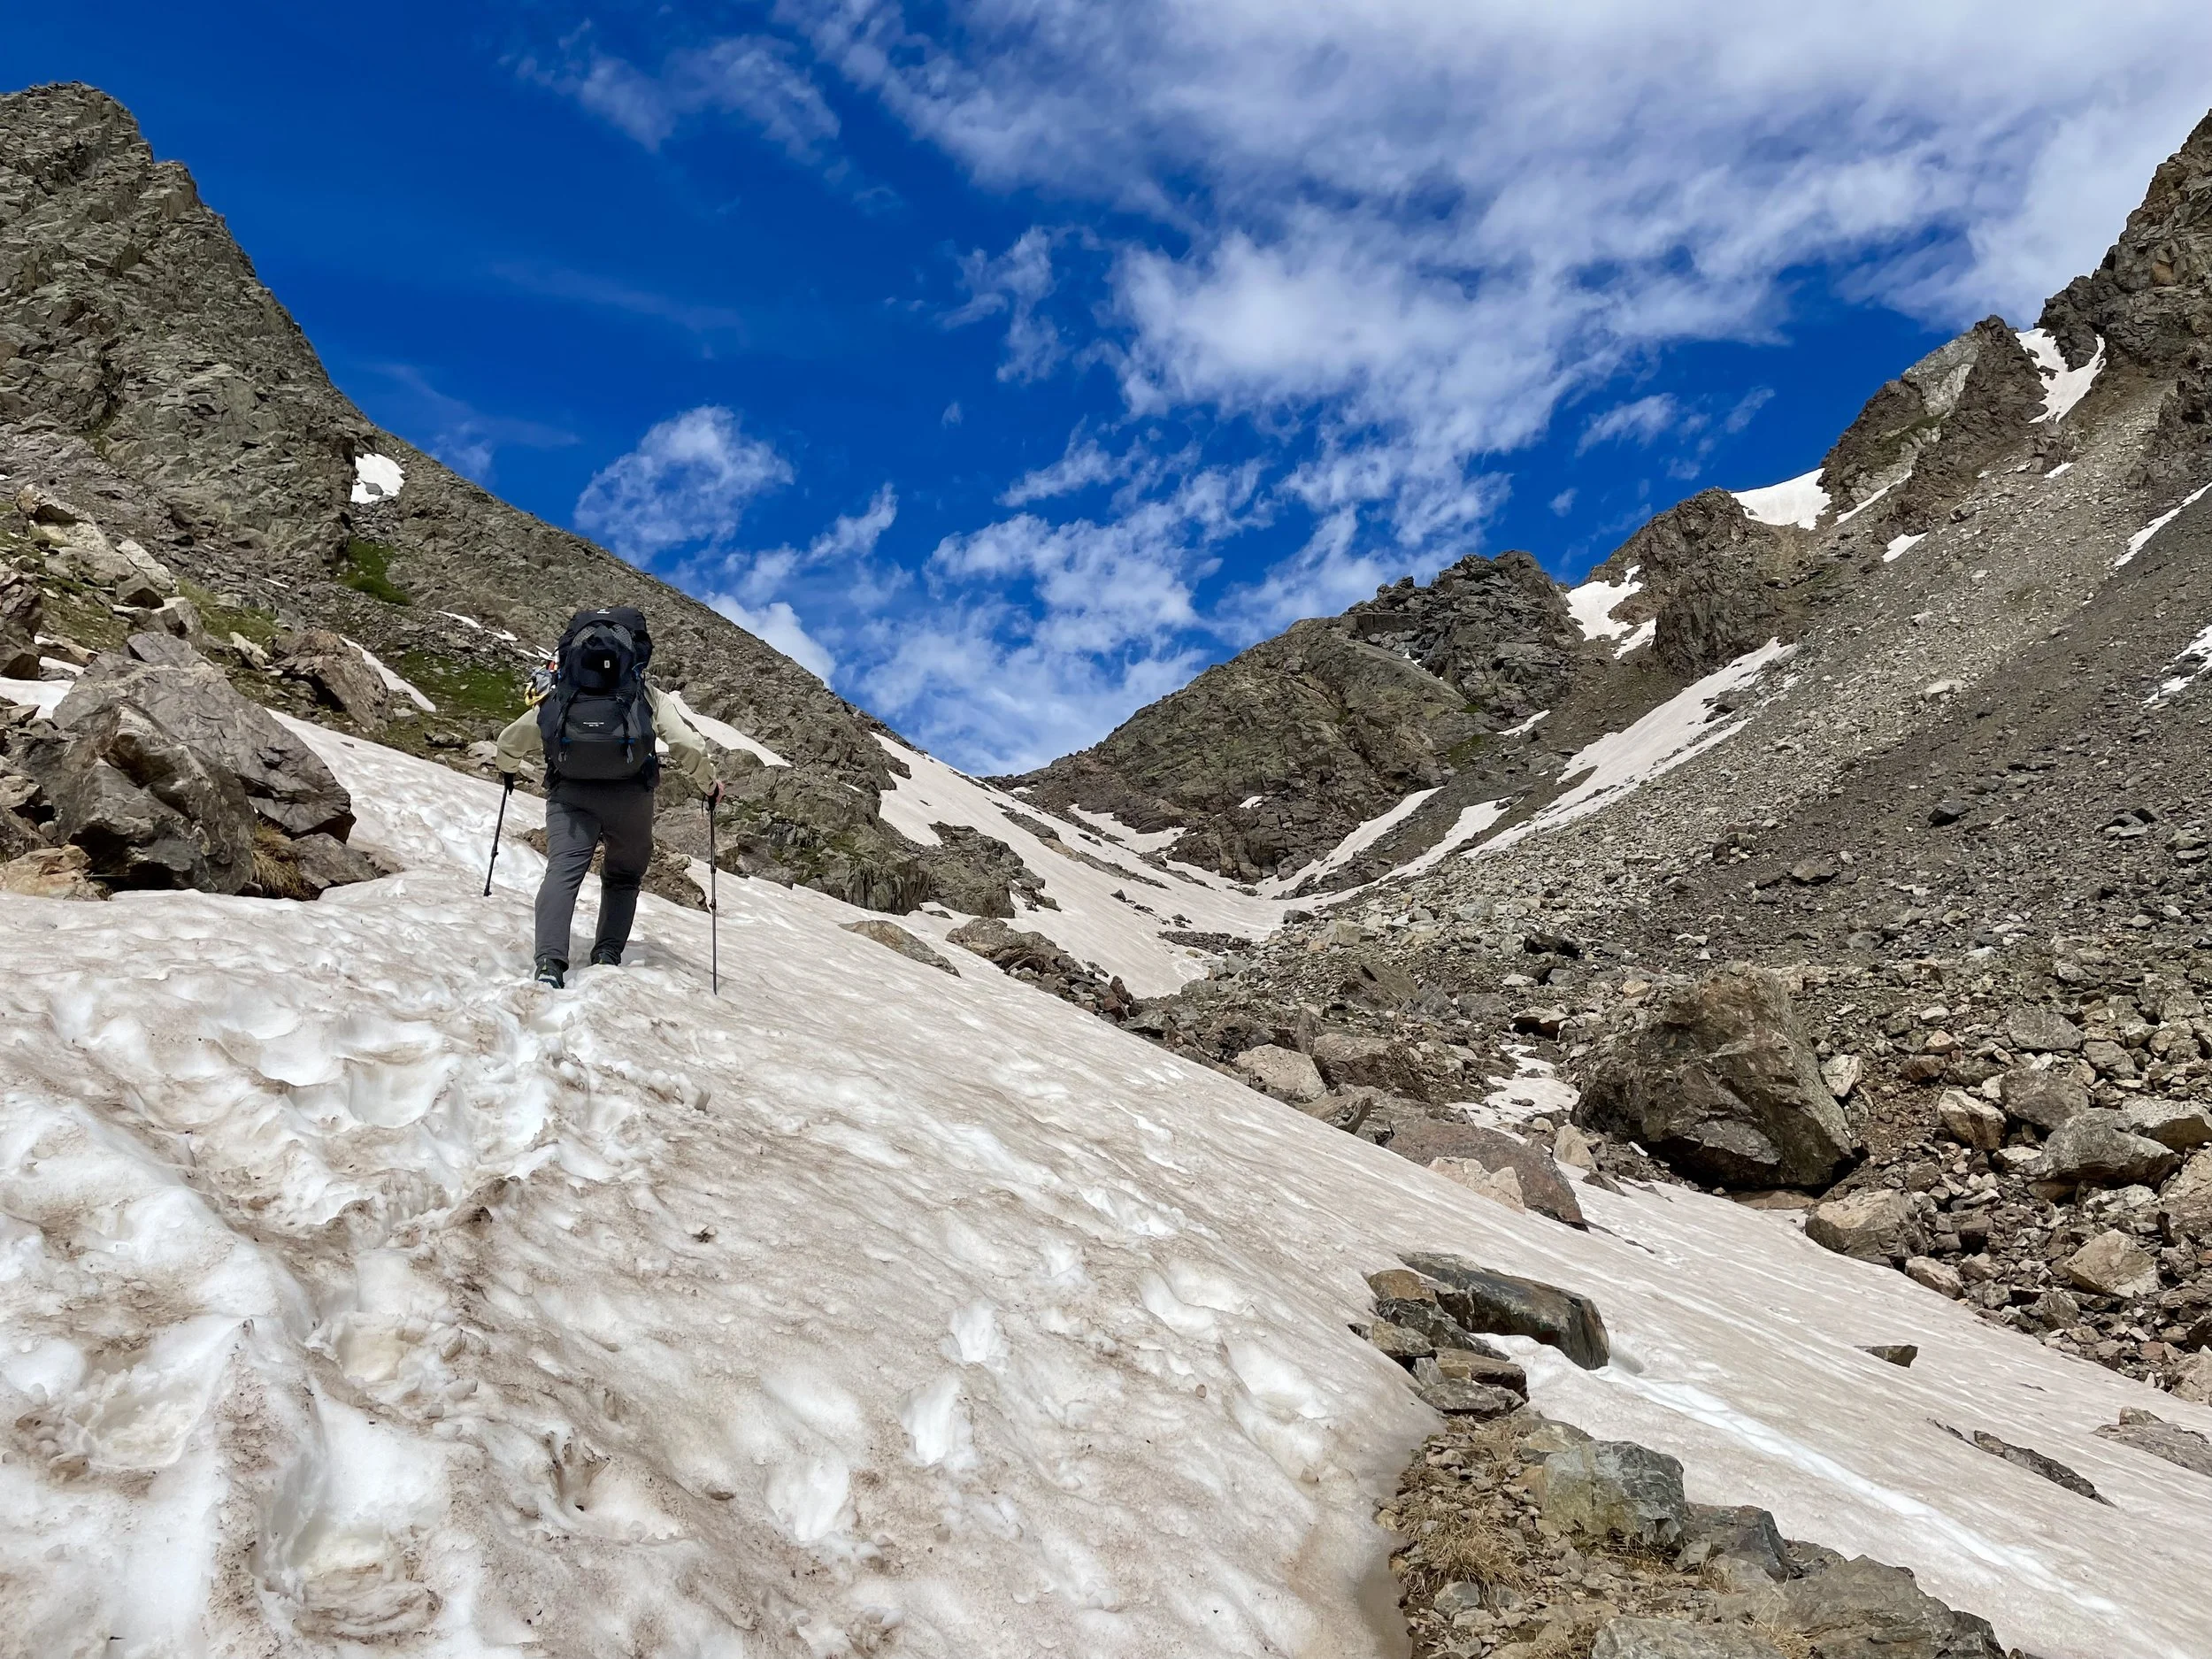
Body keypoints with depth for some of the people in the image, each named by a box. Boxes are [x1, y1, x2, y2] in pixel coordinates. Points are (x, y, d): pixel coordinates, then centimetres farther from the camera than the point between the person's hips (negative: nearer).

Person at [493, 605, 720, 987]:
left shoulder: (556, 697, 21)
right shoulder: (648, 697, 15)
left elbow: (511, 740, 29)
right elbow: (687, 744, 5)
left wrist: (508, 769, 50)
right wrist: (708, 782, 21)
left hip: (569, 792, 0)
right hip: (630, 794, 0)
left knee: (563, 870, -8)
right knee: (622, 877, 18)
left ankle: (550, 963, -29)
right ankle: (608, 956, 5)